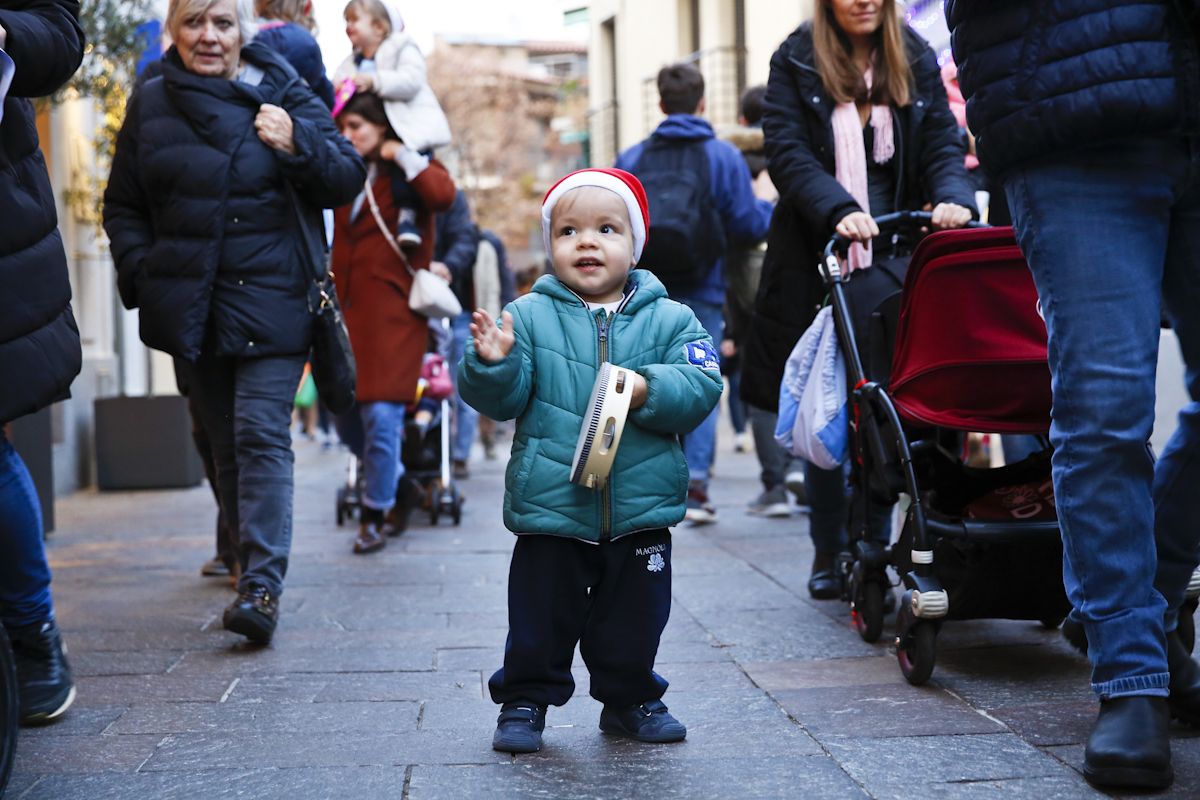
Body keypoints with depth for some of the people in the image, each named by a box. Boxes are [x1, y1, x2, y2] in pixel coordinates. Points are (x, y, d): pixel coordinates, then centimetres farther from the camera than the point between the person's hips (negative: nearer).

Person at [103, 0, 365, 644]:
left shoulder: (283, 94, 2)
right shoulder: (150, 105, 9)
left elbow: (346, 182, 0)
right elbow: (122, 207, 15)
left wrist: (297, 144, -17)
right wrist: (141, 273, 0)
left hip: (270, 301, -3)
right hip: (188, 307, 4)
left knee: (261, 434, -12)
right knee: (222, 440, 11)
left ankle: (262, 586, -15)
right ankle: (246, 555, 24)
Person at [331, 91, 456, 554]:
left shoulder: (409, 173, 1)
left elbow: (442, 194, -21)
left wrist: (400, 155, -11)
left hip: (392, 312, -7)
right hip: (347, 312, 7)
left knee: (381, 418, -11)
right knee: (346, 420, 9)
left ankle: (374, 516, 1)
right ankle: (401, 487, 30)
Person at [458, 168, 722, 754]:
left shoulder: (669, 319, 1)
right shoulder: (528, 316, -1)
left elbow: (702, 387, -8)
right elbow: (503, 400, -4)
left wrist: (648, 390, -23)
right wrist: (493, 364, -24)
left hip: (641, 513, 1)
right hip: (550, 511, -1)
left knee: (634, 622, 14)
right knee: (541, 620, 8)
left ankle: (631, 700, 33)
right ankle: (524, 700, 26)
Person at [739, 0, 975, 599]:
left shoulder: (915, 60, 10)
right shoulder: (795, 61, 3)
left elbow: (942, 143, 2)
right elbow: (787, 152, -9)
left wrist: (953, 197, -20)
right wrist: (838, 210, -26)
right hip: (819, 261, -1)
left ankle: (876, 548, 10)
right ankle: (829, 554, 13)